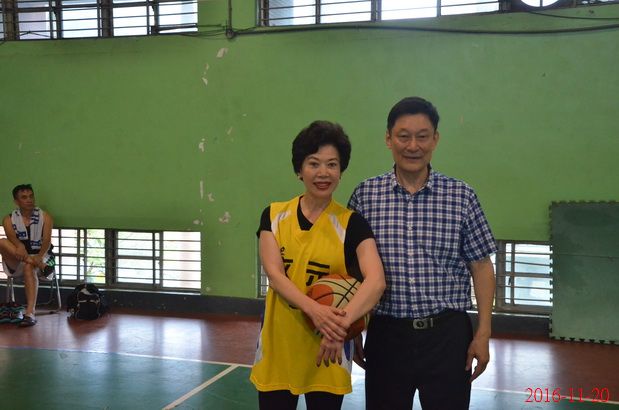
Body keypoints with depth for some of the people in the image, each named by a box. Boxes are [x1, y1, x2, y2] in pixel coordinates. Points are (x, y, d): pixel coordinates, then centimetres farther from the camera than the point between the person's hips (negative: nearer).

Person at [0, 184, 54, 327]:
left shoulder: (45, 217, 4)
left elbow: (47, 241, -10)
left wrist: (39, 257, -30)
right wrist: (19, 246, -39)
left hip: (40, 256, -2)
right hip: (16, 262, 2)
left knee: (29, 268, -37)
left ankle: (30, 313, -49)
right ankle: (39, 265, -38)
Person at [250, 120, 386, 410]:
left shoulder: (351, 223, -6)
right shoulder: (274, 216, 1)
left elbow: (376, 281, -18)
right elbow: (274, 274, -11)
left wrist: (340, 323, -35)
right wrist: (315, 310, -28)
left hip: (327, 350, -1)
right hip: (278, 344, 2)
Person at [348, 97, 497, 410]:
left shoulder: (461, 196, -1)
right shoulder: (364, 195, 0)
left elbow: (481, 267, 3)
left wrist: (483, 334, 0)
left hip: (447, 335, 0)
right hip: (386, 335, 1)